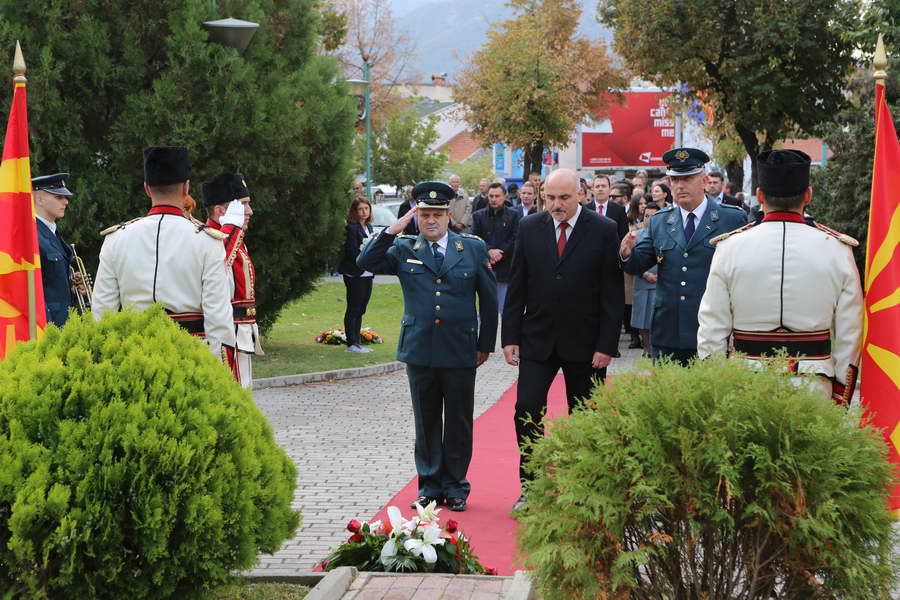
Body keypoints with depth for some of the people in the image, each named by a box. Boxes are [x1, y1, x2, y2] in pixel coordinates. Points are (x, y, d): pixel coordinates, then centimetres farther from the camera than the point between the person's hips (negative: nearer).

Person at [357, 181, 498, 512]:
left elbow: (489, 299, 7)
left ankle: (455, 486, 16)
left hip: (460, 351, -1)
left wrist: (486, 345, 6)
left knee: (458, 422, 5)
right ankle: (429, 485, 18)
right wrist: (391, 231, -13)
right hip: (419, 349, 1)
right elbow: (366, 262, -6)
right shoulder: (404, 249, 6)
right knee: (426, 421, 8)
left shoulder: (473, 248, 4)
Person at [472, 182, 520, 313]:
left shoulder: (514, 215, 3)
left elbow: (515, 240, -4)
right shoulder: (478, 216, 10)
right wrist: (489, 251, -17)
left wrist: (498, 254, -12)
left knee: (504, 308, -3)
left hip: (505, 268, -2)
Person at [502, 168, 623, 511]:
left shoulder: (604, 231, -6)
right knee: (527, 410, -6)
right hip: (538, 338, 2)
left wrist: (607, 344, -11)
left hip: (584, 343, -2)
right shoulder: (529, 228, 2)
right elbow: (517, 287, 5)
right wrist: (510, 337, 0)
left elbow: (613, 293, -6)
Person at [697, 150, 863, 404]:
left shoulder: (731, 248, -3)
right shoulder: (837, 250, 0)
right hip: (814, 385, 1)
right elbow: (850, 336, 3)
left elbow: (712, 332, 0)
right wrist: (839, 402, 11)